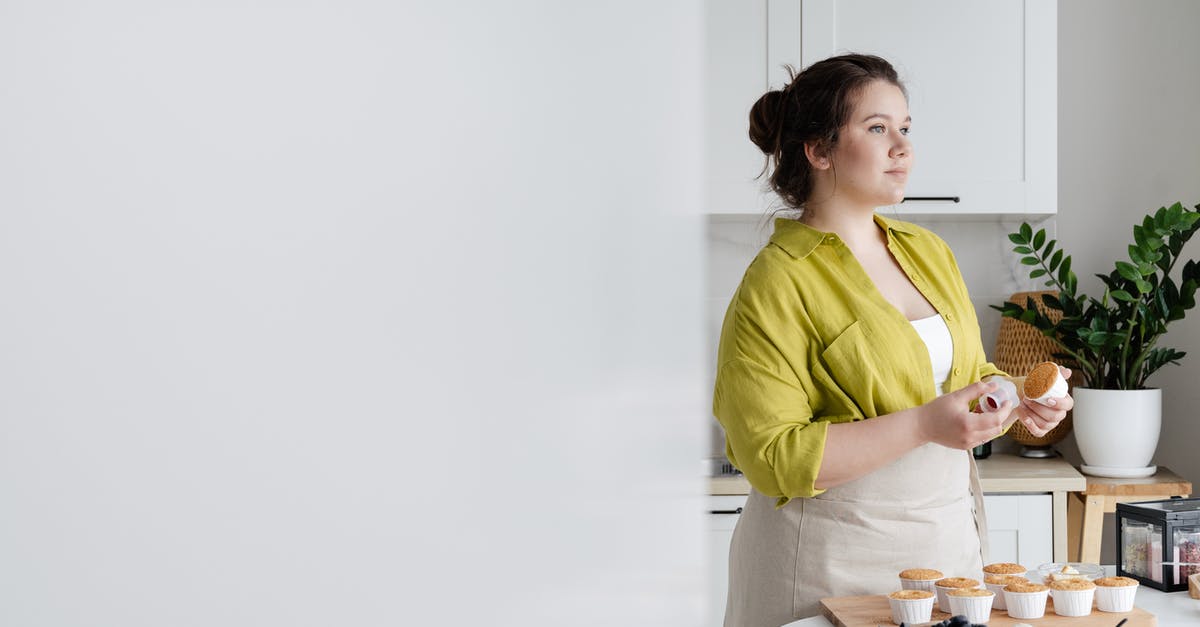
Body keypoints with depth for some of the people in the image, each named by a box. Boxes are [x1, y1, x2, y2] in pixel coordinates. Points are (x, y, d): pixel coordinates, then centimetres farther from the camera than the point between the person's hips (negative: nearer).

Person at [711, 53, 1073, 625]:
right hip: (832, 566, -7)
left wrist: (1018, 398, -2)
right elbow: (772, 458, -20)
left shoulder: (928, 251, 9)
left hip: (950, 538, 7)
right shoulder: (777, 284, -15)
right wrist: (924, 425, -25)